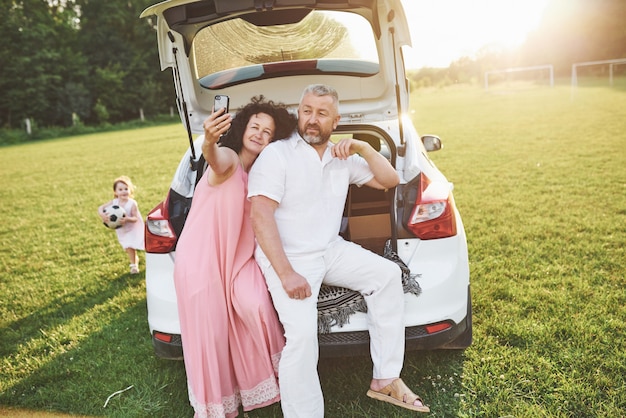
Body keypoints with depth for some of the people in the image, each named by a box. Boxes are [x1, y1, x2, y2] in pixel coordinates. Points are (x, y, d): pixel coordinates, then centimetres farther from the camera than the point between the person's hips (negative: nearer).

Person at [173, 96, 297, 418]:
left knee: (254, 304, -23)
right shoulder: (228, 159, -14)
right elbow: (217, 161, -39)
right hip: (200, 258, -4)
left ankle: (265, 373, 3)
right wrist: (209, 143, -61)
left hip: (237, 255, 4)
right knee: (210, 333, 4)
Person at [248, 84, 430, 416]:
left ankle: (385, 380, 1)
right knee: (302, 333, -27)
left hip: (331, 251, 6)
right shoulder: (276, 154, -9)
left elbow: (389, 180, 15)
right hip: (286, 257, -6)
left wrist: (363, 148, -3)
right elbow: (260, 215, -18)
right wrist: (286, 274, -25)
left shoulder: (343, 158, 10)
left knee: (387, 274, -9)